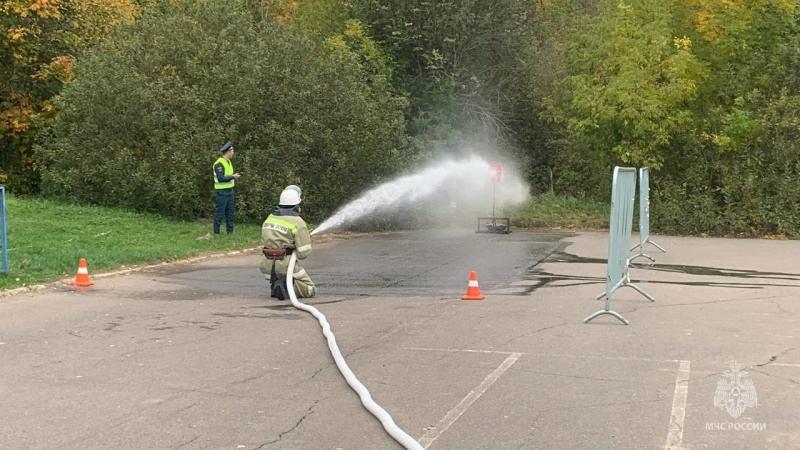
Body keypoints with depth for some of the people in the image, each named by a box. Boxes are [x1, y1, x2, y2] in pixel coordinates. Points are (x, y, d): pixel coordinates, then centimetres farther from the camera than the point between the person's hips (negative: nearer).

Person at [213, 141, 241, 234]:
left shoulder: (228, 162, 13)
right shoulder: (219, 163, -17)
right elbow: (220, 178, -24)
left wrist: (234, 177, 6)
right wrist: (233, 177, -18)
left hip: (230, 191, 9)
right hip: (222, 192, -9)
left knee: (231, 212, 12)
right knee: (220, 213, -3)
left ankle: (230, 231, 19)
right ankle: (216, 232, 4)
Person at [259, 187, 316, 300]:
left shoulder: (269, 218, 9)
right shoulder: (298, 222, -11)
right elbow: (303, 253, -15)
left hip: (267, 267, 7)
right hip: (285, 267, -7)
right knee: (310, 290, 6)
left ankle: (275, 285, 11)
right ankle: (285, 287, -17)